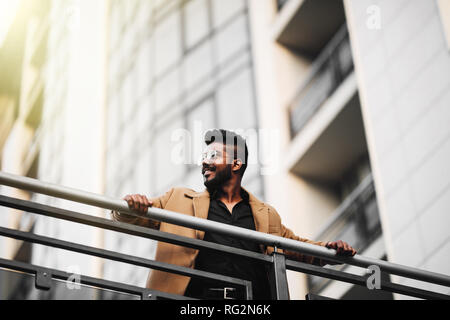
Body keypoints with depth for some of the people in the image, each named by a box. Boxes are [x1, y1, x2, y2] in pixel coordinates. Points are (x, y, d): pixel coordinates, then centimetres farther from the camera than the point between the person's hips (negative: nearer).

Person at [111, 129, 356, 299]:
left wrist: (328, 249, 13)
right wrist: (132, 206, -5)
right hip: (198, 295, -2)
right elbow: (128, 217, 20)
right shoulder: (179, 199, 23)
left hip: (252, 301, 2)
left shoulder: (267, 215, 28)